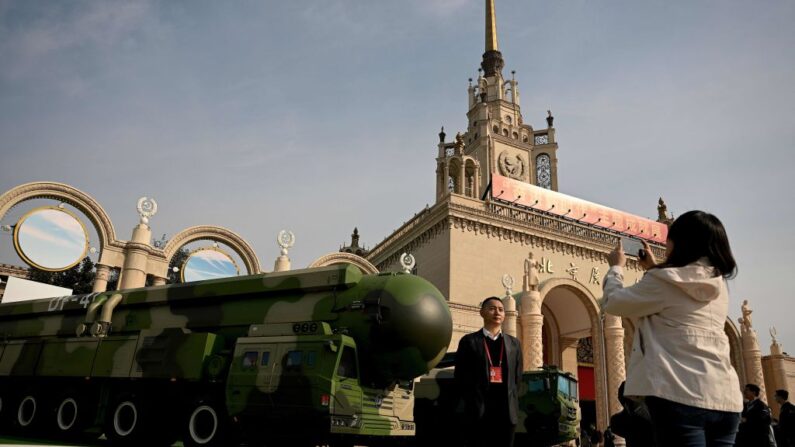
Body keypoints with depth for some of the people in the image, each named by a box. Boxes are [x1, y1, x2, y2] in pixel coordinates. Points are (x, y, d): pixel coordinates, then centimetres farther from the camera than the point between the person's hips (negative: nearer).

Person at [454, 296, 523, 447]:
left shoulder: (514, 344, 16)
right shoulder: (469, 341, 3)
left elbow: (518, 377, 16)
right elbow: (461, 376, 0)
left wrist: (512, 402, 5)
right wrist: (474, 403, -6)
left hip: (507, 410, 4)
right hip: (478, 410, -3)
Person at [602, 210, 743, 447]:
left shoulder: (662, 282, -7)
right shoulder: (718, 285, 14)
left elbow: (612, 303, 4)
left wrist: (616, 266, 19)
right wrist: (654, 269, 33)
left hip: (680, 395, -7)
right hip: (725, 398, 7)